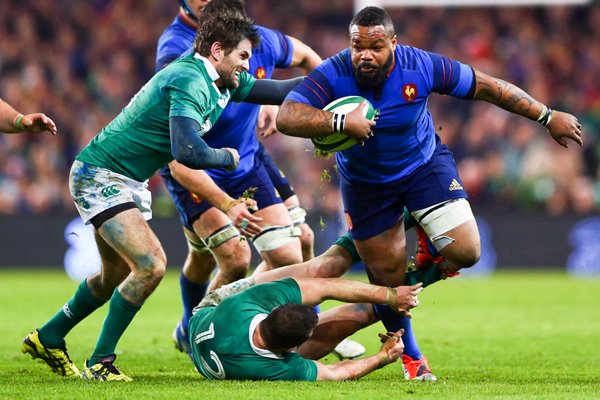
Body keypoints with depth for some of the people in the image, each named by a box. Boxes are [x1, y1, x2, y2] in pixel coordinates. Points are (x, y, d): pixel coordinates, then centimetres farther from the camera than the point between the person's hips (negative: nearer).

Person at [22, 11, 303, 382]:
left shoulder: (223, 82, 3)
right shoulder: (189, 81, -27)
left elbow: (276, 90, 13)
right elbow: (188, 152, -37)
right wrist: (228, 157, -19)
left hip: (131, 182, 10)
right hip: (99, 177, -10)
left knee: (118, 276, 20)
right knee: (151, 265, -20)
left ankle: (47, 339, 39)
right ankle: (100, 363, -9)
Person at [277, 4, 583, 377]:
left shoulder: (421, 66, -24)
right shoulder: (332, 76, -27)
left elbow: (488, 87, -14)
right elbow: (287, 117, -39)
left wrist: (549, 117, -9)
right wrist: (340, 122, -51)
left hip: (425, 164, 0)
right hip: (365, 183, 0)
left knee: (465, 252, -17)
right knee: (387, 277, 6)